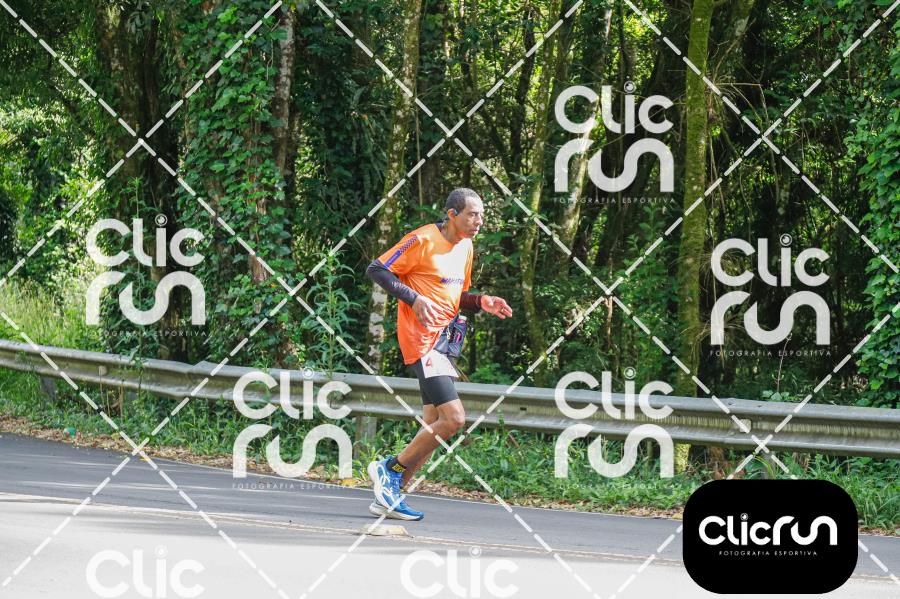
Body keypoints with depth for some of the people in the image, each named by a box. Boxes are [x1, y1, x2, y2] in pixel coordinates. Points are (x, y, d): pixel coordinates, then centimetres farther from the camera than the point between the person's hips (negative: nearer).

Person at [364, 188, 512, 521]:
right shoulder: (423, 240, -11)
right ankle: (390, 468, -3)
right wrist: (414, 299, -19)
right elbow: (376, 270, -10)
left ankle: (390, 495, 12)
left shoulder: (466, 248, 15)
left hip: (444, 340, 9)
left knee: (435, 425, 7)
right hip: (421, 340, -9)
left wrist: (481, 303, 6)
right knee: (453, 418, -17)